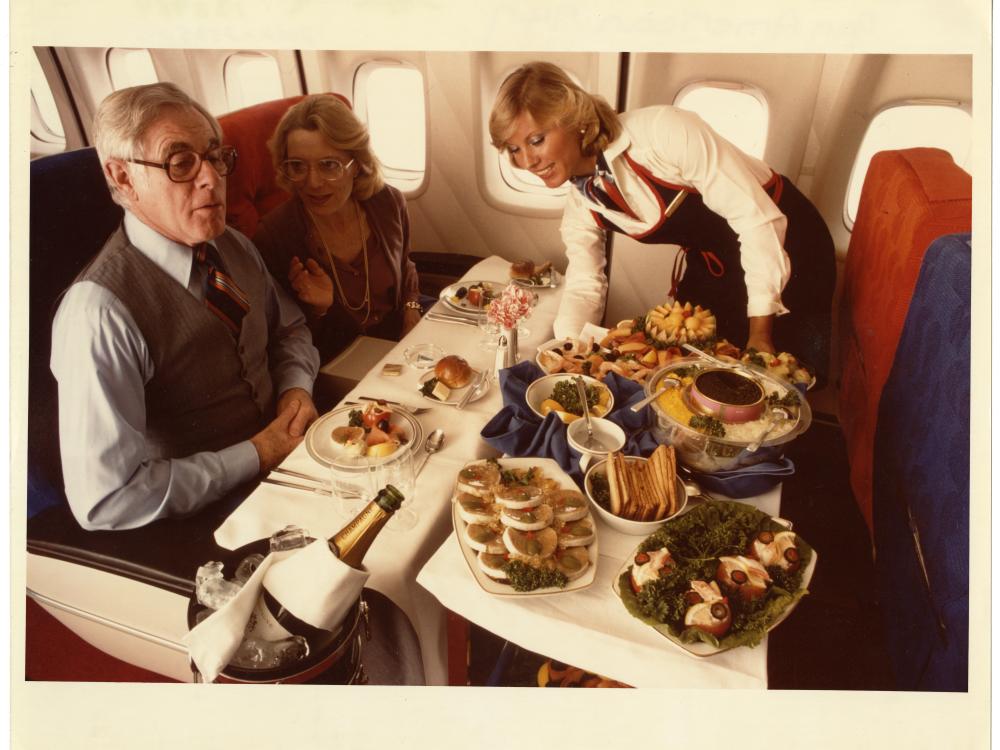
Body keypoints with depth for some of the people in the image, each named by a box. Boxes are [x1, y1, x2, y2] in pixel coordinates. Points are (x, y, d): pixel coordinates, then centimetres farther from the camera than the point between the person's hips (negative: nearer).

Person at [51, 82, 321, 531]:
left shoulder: (235, 247, 2)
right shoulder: (100, 312, -22)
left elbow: (289, 329, 18)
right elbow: (103, 500, -23)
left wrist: (297, 387, -4)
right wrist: (254, 456, -19)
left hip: (284, 451, 7)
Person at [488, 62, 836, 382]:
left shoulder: (662, 131, -31)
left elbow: (757, 217, -28)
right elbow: (584, 285, -5)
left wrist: (759, 333, -25)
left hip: (786, 244, -5)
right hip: (711, 266, 6)